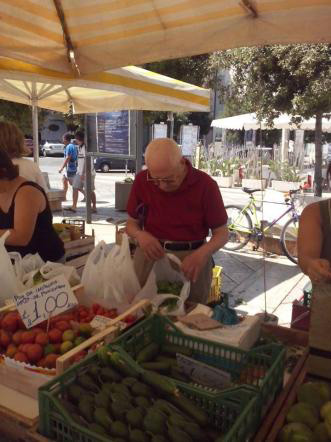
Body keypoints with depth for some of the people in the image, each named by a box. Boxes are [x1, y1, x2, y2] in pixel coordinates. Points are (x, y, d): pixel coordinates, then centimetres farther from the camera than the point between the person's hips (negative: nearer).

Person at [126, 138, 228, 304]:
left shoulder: (205, 185, -10)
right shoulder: (142, 181, -2)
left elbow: (221, 233, -4)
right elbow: (131, 223, 9)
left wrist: (201, 254, -23)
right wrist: (140, 235, -14)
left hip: (192, 257, -2)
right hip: (150, 253, 2)